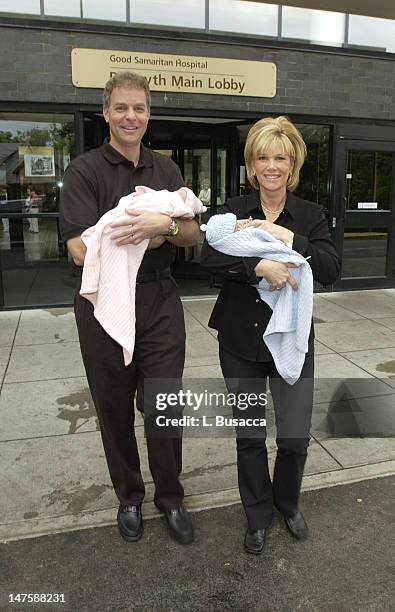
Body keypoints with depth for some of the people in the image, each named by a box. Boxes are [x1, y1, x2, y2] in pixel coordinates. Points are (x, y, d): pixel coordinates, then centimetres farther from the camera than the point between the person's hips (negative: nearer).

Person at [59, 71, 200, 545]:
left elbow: (193, 234, 3)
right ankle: (129, 497, 35)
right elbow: (81, 249, -15)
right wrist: (151, 236, -11)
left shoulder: (166, 169, 10)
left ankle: (170, 497, 29)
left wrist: (165, 224, -19)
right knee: (114, 409, 12)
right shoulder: (85, 170, -4)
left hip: (160, 302, 3)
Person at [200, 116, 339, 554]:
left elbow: (330, 271, -10)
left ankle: (287, 502, 38)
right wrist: (260, 265, -32)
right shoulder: (233, 210, 0)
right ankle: (258, 515, 37)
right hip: (241, 340, 0)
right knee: (249, 436, 12)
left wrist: (288, 239, -21)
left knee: (295, 437, 4)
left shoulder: (310, 215, 3)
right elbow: (210, 256, -18)